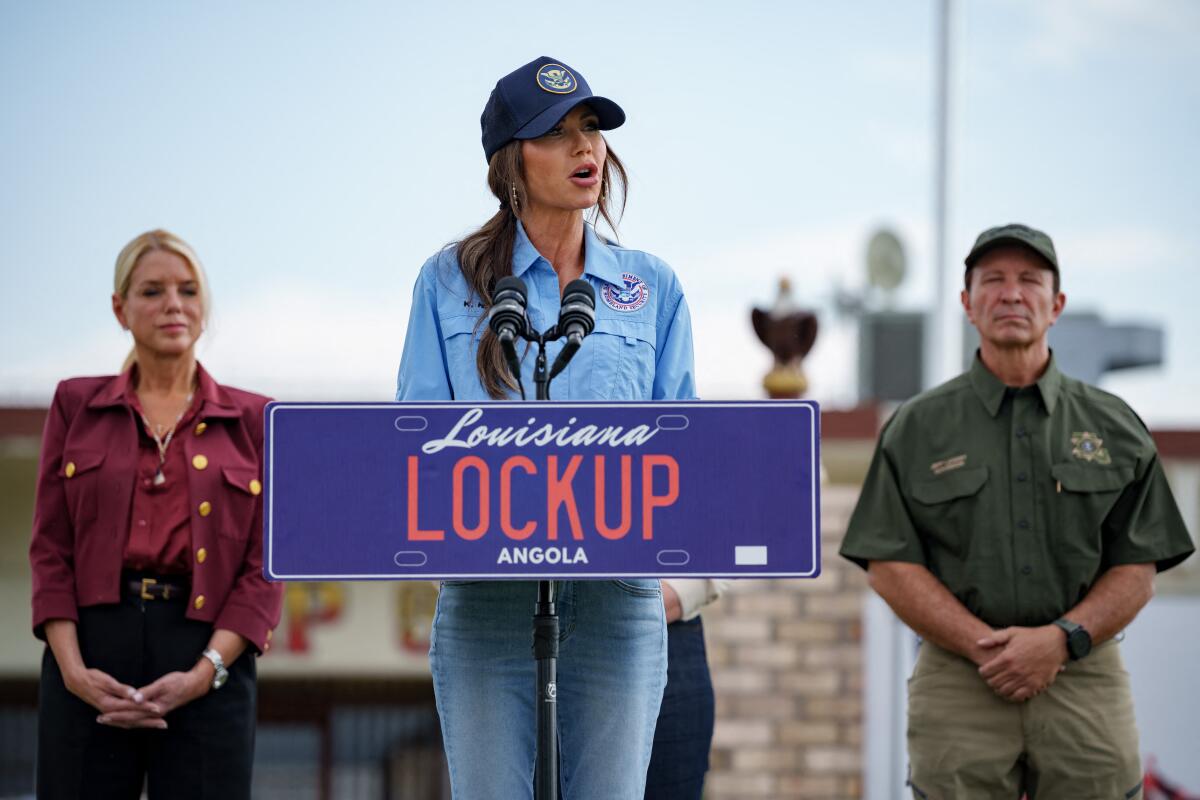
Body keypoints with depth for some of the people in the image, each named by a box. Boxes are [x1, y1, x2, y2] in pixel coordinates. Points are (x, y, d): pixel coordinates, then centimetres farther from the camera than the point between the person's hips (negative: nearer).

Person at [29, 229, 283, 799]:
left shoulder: (251, 420, 10)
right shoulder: (76, 406, 12)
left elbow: (265, 566, 4)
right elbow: (50, 548, 6)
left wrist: (204, 672, -10)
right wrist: (72, 667, -9)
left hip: (209, 651, 0)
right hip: (92, 648, 0)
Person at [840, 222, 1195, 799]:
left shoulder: (1114, 427, 10)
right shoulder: (917, 428, 8)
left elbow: (1138, 570, 6)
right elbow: (889, 566, 1)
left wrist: (1061, 639, -10)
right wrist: (987, 646, -11)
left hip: (1085, 680, 1)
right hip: (958, 682, -1)